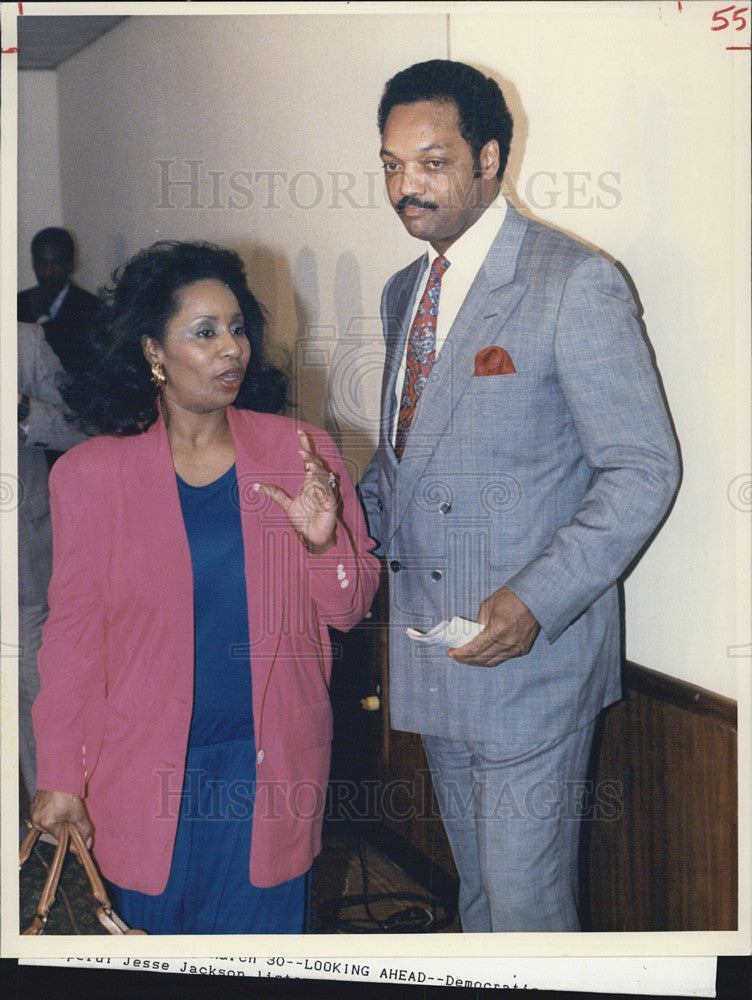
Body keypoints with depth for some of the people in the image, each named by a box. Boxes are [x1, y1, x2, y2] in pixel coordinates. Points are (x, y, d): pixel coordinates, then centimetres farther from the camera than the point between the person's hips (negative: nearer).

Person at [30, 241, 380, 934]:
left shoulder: (302, 453, -2)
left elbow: (351, 609, 3)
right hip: (141, 774, 0)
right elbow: (73, 634, 0)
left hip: (272, 767, 1)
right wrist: (59, 777, -1)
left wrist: (324, 541, -17)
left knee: (258, 937, 11)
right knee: (154, 928, 13)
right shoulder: (90, 474, -4)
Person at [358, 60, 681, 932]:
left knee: (528, 897, 2)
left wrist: (537, 599, -25)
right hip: (432, 646, 7)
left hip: (531, 642, -7)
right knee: (475, 882, 22)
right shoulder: (404, 291, 11)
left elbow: (644, 468, -15)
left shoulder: (575, 285, -13)